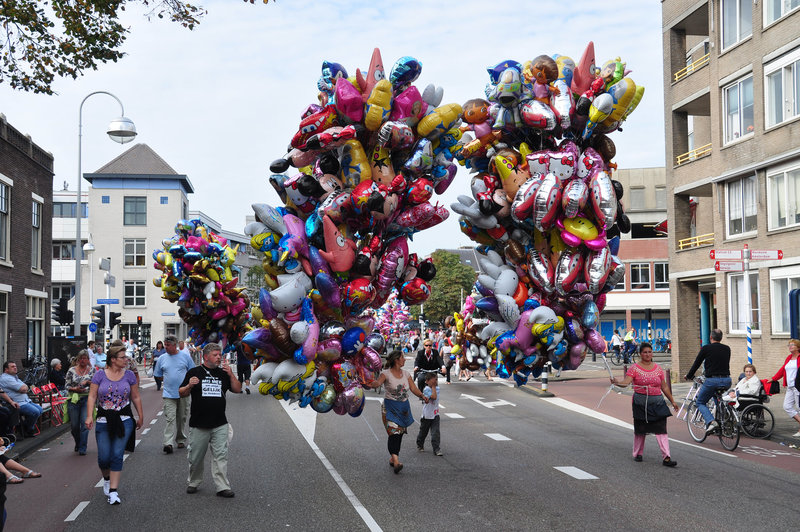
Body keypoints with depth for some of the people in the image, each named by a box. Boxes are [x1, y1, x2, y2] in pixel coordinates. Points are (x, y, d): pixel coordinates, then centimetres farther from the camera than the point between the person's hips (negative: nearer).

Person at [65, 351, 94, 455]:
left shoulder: (92, 370, 5)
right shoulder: (71, 370, 5)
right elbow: (67, 386, 5)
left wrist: (88, 382, -15)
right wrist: (75, 389, -13)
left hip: (87, 399, -1)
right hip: (74, 399, 1)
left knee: (85, 423, -10)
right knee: (74, 425, 5)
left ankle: (82, 449, -3)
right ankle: (78, 443, 32)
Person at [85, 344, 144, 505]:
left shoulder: (129, 375, 3)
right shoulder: (100, 375, -1)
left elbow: (136, 397, 11)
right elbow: (92, 397, -3)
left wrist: (141, 416, 13)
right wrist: (89, 416, -14)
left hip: (124, 420, 0)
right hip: (103, 421, 0)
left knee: (117, 455, -8)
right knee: (104, 457, 0)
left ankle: (113, 491, -1)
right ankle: (106, 478, 34)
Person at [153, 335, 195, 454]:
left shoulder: (185, 356, 2)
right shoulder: (162, 358, 7)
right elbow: (158, 375, 15)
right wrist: (169, 380, 6)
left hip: (183, 393, 0)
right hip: (168, 394, 0)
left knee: (182, 418, 10)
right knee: (169, 418, -12)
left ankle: (181, 440, 24)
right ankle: (168, 443, -19)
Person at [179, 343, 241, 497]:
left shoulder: (223, 373, 12)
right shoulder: (194, 372, 3)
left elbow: (237, 390, 7)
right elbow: (182, 393, 2)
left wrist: (231, 375, -7)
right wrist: (189, 386, -19)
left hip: (220, 424, 2)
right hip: (199, 424, -2)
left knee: (220, 455, -3)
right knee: (196, 456, 8)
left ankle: (222, 487, 0)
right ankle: (193, 483, 27)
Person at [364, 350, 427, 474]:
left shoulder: (406, 374, 8)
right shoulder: (386, 373, -8)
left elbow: (414, 388, 8)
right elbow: (378, 382, -27)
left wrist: (422, 396, -10)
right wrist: (372, 384, -50)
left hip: (404, 407, 6)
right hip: (390, 407, -6)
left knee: (400, 433, 8)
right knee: (394, 432, -17)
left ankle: (393, 458, 22)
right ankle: (396, 460, -26)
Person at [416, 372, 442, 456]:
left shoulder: (437, 388, 6)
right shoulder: (426, 389, -16)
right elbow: (434, 397, -27)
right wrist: (433, 387, -18)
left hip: (435, 414, 4)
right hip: (427, 415, -4)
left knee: (436, 433, -8)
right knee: (423, 432, 13)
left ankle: (437, 449, -7)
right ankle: (420, 446, 36)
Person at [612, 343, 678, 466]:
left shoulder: (658, 368, 10)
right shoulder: (635, 368, -2)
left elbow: (664, 387, 16)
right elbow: (626, 382, -15)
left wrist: (672, 401, 18)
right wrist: (616, 382, -36)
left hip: (657, 402, 2)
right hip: (641, 402, -2)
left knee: (661, 429, -7)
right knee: (640, 429, 8)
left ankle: (666, 457, -9)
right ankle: (638, 454, 26)